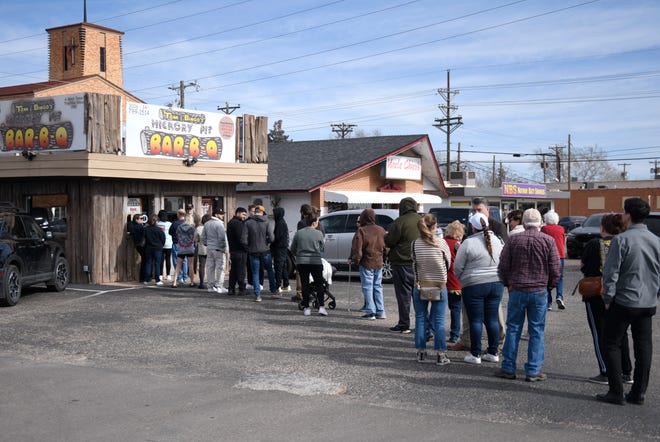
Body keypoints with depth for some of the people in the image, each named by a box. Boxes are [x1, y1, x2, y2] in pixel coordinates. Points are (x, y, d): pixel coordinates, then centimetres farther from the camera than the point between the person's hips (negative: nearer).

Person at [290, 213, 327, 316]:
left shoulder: (298, 233, 1)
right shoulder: (319, 234, -4)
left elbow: (292, 249, 7)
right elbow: (321, 249, 6)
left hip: (301, 262, 2)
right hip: (316, 262, -2)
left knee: (305, 285, 7)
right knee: (319, 284, 7)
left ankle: (306, 308, 8)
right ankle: (321, 307, 0)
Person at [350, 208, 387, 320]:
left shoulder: (361, 231, -12)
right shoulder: (381, 230, 7)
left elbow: (357, 248, -15)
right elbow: (386, 248, 13)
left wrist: (355, 260, -3)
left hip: (366, 263, -6)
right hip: (379, 263, 6)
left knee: (367, 288, 1)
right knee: (378, 287, 13)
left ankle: (370, 312, -1)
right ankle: (380, 312, 13)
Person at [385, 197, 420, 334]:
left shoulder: (399, 222, -12)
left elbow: (389, 241, -10)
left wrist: (385, 237, 10)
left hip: (403, 263, -5)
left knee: (404, 295, 1)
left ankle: (404, 325, 3)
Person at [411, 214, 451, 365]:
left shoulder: (415, 244, -6)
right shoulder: (441, 243, -9)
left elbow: (414, 265, 1)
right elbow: (448, 263, 3)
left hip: (420, 286, 1)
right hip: (440, 286, -1)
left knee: (420, 319, 11)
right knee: (439, 321, 5)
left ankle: (421, 352, 15)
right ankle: (440, 355, 6)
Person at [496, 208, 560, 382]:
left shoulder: (513, 240, -2)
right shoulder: (548, 241, -4)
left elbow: (503, 266, 1)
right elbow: (555, 268, -3)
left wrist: (508, 283, 16)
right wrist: (550, 284, 14)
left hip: (517, 291, 1)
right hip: (539, 291, 0)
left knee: (513, 329, 9)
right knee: (537, 331, 6)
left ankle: (508, 368, 13)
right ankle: (533, 371, 8)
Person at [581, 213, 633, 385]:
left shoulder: (594, 244, -14)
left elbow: (583, 267, -3)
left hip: (596, 295, -4)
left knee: (600, 334, 4)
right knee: (620, 334, 14)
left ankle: (605, 373, 6)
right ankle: (627, 373, 19)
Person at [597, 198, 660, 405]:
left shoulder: (621, 240, -14)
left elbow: (611, 272, -14)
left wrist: (607, 298, -4)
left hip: (623, 302, -5)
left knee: (612, 345, 5)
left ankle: (616, 392, 4)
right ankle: (638, 393, 16)